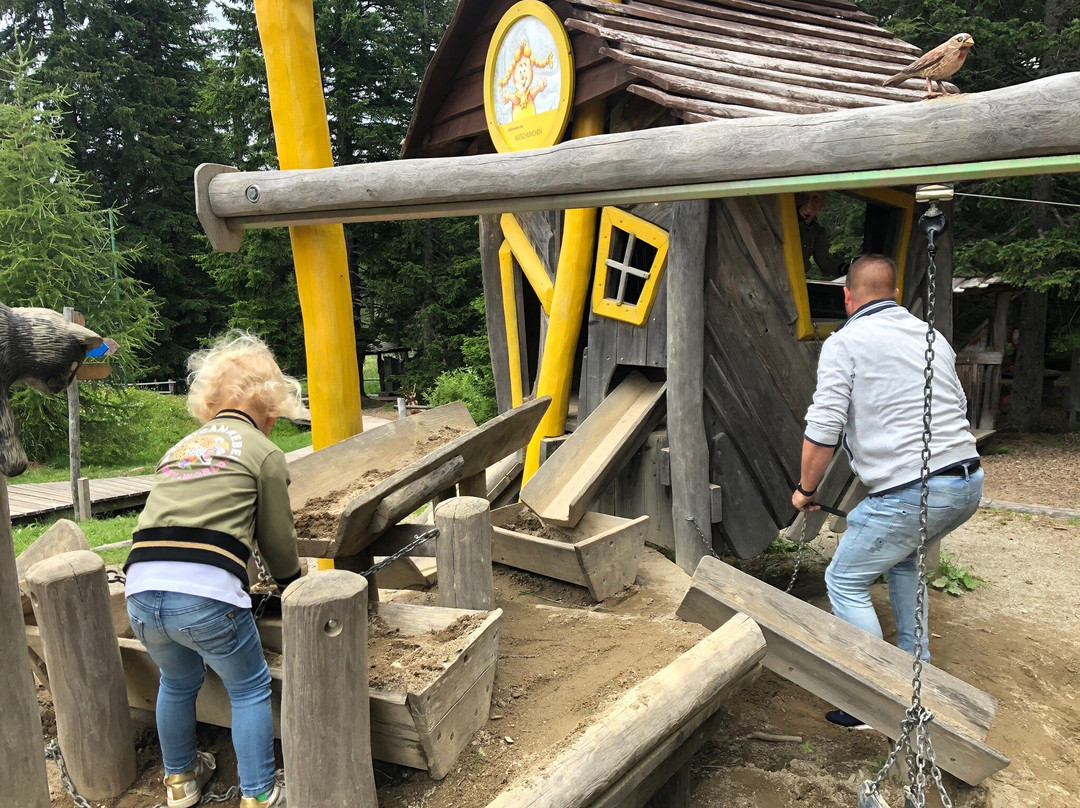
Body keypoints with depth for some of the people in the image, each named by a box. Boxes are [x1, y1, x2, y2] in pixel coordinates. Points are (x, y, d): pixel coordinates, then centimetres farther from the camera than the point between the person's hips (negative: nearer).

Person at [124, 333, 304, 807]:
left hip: (141, 594, 6)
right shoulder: (263, 453, 5)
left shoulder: (179, 448, 23)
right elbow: (277, 540, 9)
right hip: (206, 596, -6)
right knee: (249, 688, 17)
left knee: (177, 682, 31)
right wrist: (291, 582, 31)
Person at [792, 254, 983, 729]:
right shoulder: (933, 338, 16)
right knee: (902, 557, 31)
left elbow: (823, 430, -12)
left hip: (911, 491, -8)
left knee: (845, 582, 8)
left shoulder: (844, 343, -5)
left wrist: (806, 489, 2)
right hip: (969, 481, 8)